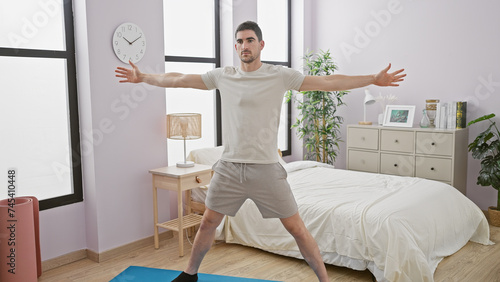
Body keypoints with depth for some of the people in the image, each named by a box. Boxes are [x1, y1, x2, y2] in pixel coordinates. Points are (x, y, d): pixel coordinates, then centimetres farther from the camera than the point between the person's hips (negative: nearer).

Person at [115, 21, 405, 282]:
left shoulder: (280, 75, -5)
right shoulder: (223, 76, 4)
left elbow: (328, 82, -10)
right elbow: (178, 79, 12)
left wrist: (373, 79, -16)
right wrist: (142, 76, 15)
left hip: (266, 168, -3)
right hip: (229, 167, 3)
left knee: (297, 228, 1)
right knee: (208, 223, 16)